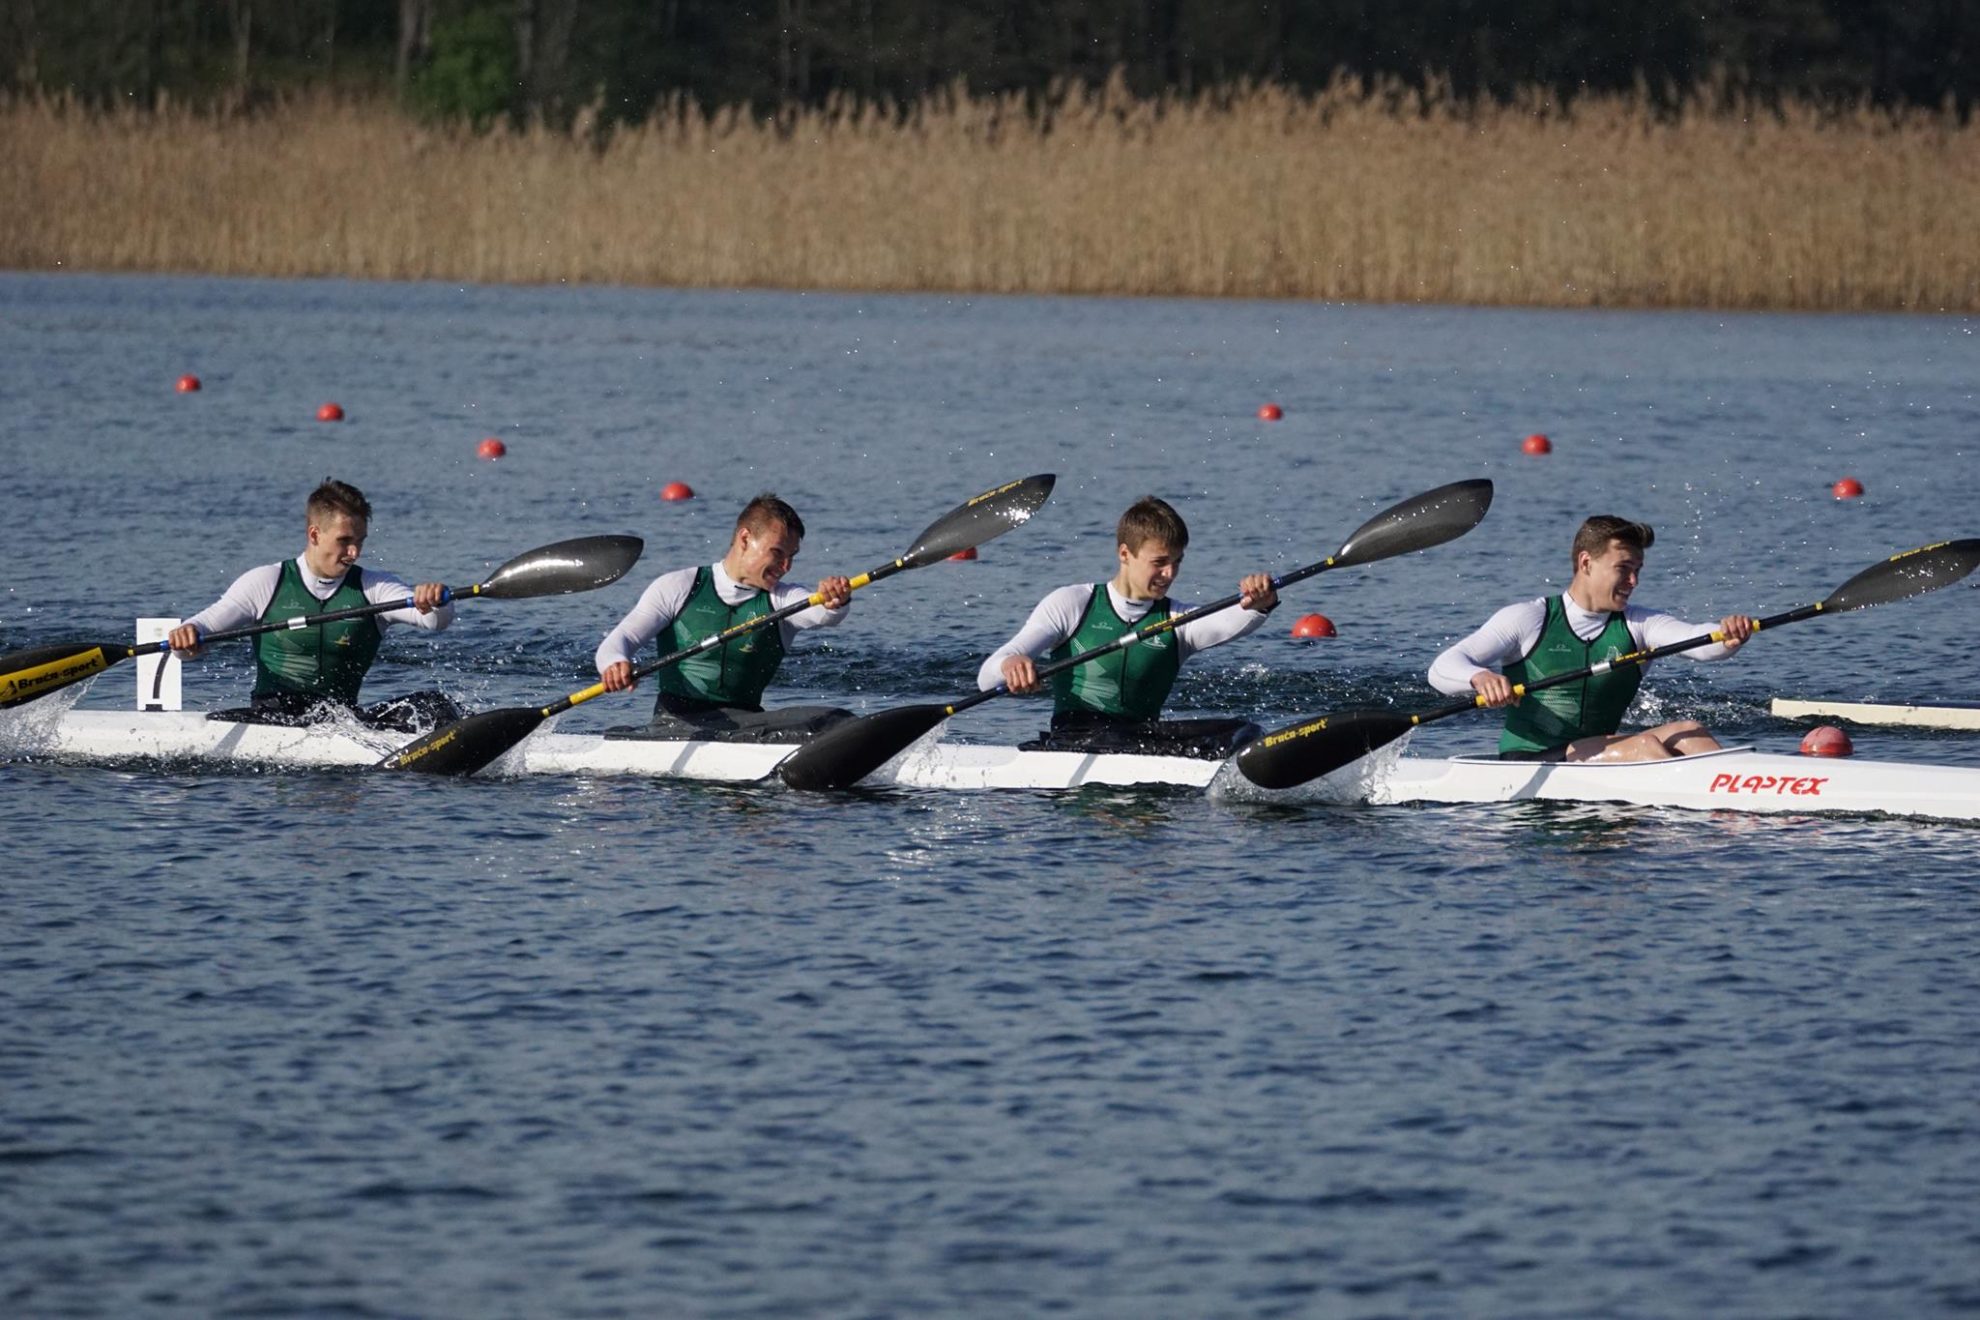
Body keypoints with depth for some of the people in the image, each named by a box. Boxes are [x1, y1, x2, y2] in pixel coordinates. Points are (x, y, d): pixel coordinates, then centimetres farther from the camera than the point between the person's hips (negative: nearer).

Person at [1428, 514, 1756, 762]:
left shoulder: (1638, 624, 9)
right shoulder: (1529, 619, -1)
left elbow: (1698, 640, -9)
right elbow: (1442, 669, -7)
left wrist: (1727, 636, -34)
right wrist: (1480, 678, -31)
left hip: (1596, 757, 5)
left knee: (1687, 732, -18)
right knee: (1643, 745, -26)